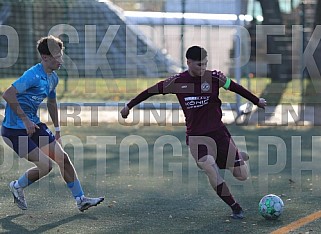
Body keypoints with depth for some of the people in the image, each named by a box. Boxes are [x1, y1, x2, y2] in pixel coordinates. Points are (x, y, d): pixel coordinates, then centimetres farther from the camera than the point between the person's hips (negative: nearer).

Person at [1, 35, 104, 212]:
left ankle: (80, 199, 10)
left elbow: (51, 101, 25)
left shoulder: (53, 78, 8)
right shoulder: (33, 75, -22)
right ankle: (17, 187, 13)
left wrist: (57, 129, 25)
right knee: (45, 166, -13)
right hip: (15, 129, -9)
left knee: (63, 158, 3)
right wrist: (25, 119, -26)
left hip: (34, 125, 9)